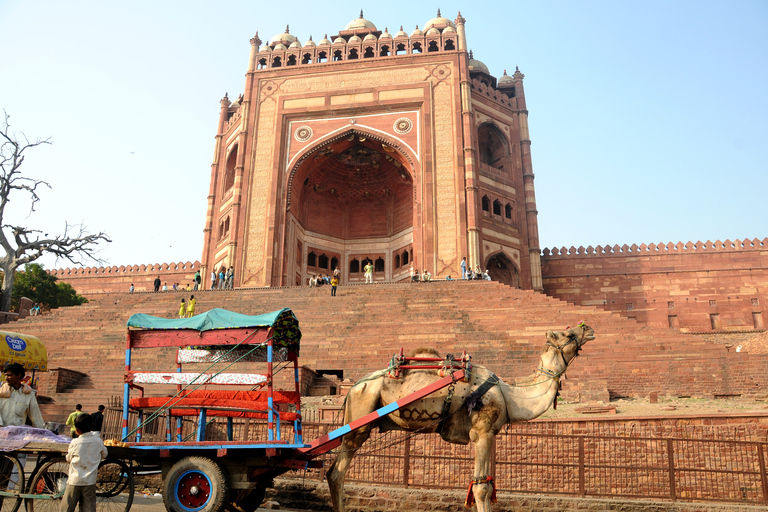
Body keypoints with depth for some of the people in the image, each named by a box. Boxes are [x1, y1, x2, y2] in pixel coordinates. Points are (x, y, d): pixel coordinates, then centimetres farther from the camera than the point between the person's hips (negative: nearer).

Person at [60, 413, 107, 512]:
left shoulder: (74, 443, -7)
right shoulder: (98, 441, -3)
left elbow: (68, 459, 9)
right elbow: (104, 455, 14)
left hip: (74, 481, -1)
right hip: (90, 481, 1)